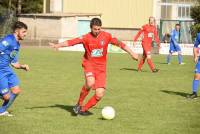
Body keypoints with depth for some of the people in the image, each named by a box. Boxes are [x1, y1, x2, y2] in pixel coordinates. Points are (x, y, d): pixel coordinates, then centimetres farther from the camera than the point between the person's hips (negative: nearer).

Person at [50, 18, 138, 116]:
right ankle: (79, 104, -10)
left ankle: (84, 109, 18)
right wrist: (57, 45, -28)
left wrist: (131, 53, 6)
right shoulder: (86, 38, -9)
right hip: (89, 64, -2)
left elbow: (120, 44, 5)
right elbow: (71, 42, -16)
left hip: (101, 67, 3)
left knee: (99, 95, -7)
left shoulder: (106, 36, -3)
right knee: (90, 83, -33)